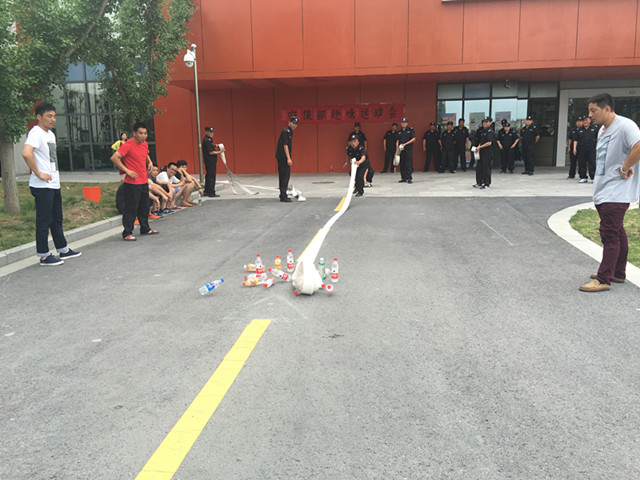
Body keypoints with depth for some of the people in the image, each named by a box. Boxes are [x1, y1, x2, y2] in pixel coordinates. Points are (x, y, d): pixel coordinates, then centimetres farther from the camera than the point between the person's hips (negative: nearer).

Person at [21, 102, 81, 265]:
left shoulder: (51, 134, 16)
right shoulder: (36, 133, -14)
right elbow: (26, 153, -31)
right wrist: (38, 174, -24)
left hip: (54, 185, 10)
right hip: (42, 186, -10)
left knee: (57, 219, 17)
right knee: (44, 221, -2)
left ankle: (63, 250, 28)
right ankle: (44, 256, 6)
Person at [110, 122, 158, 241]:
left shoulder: (145, 144, 10)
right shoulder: (128, 145, -15)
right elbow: (114, 158, -21)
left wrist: (149, 161, 12)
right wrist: (127, 171, -20)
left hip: (144, 182, 8)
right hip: (132, 183, -8)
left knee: (144, 207, 18)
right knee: (131, 209, -5)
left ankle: (145, 229, 32)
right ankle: (127, 233, 2)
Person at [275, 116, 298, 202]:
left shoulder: (290, 131, 15)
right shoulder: (286, 131, -15)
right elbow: (285, 145, -22)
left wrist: (288, 157, 22)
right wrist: (288, 158, -26)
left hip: (281, 157, 10)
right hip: (283, 156, -10)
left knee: (282, 176, 12)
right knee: (285, 175, -10)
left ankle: (283, 195, 19)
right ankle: (283, 196, -11)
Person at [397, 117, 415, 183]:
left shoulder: (410, 129, 1)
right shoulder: (399, 131, 14)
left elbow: (413, 139, -6)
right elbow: (397, 141, 14)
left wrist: (405, 144, -13)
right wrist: (397, 150, 4)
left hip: (408, 149, -4)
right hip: (401, 150, 4)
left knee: (408, 164, -9)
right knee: (402, 164, 5)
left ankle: (409, 178, -10)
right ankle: (404, 178, 13)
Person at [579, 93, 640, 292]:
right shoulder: (603, 130, 15)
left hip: (616, 193, -10)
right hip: (603, 191, 10)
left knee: (610, 234, -8)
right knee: (617, 232, 17)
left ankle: (604, 279, -4)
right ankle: (618, 273, 28)